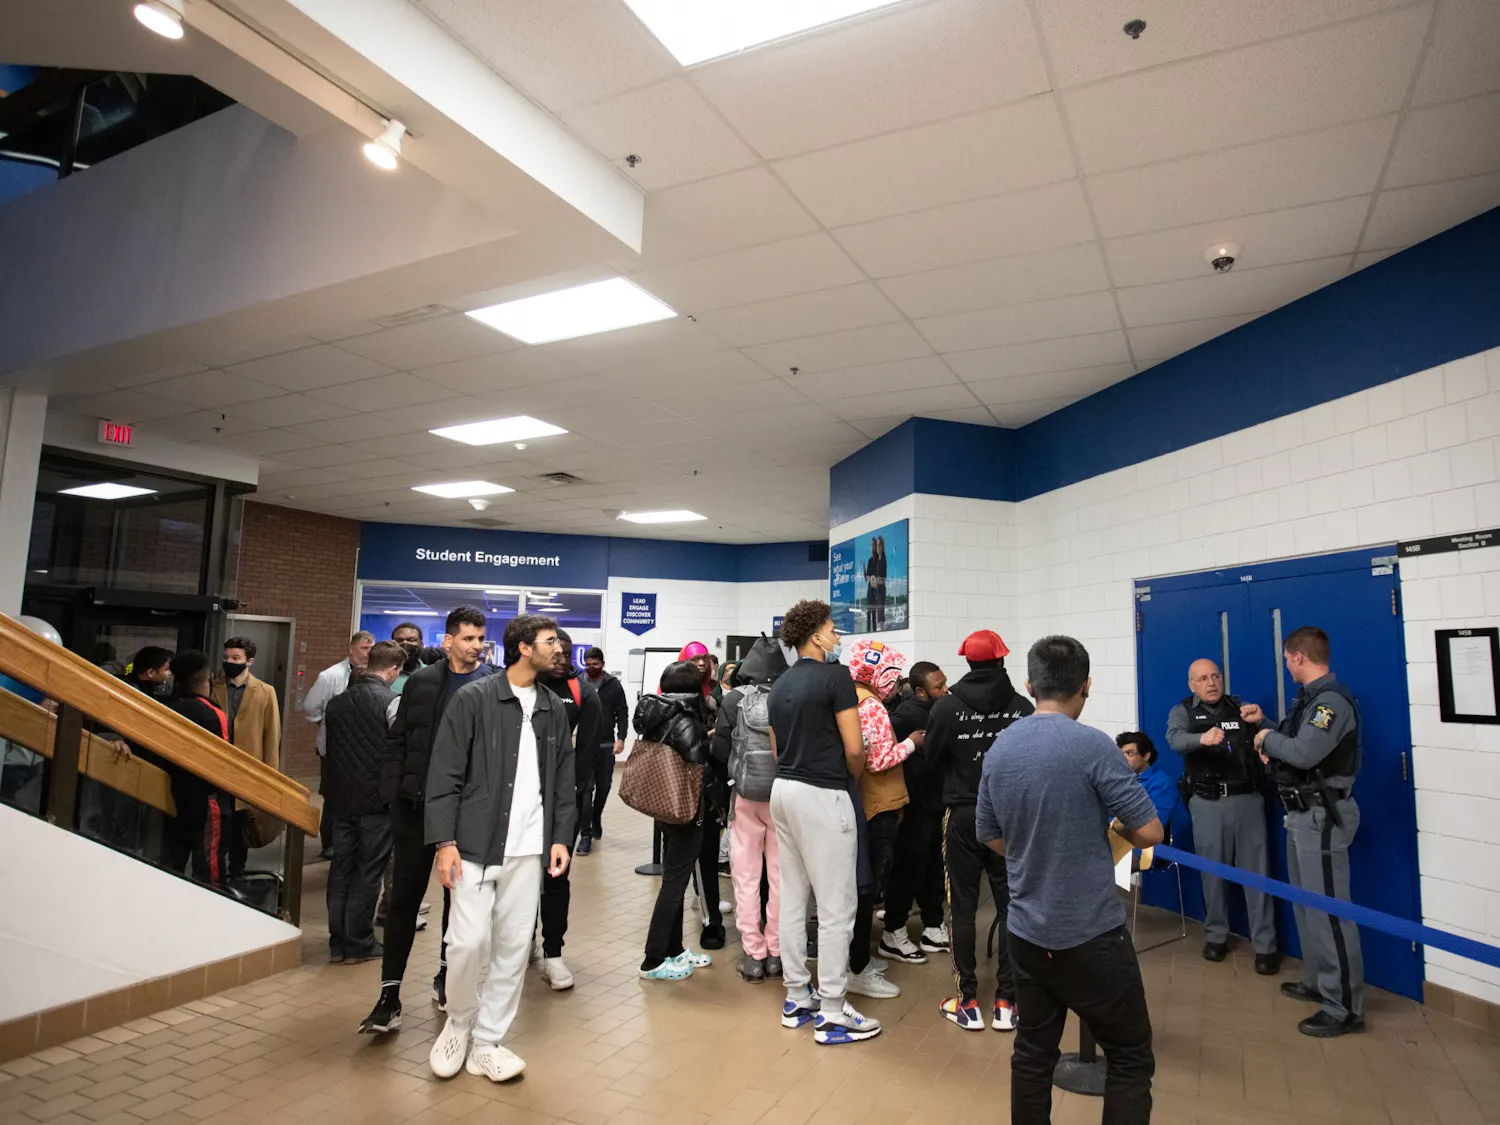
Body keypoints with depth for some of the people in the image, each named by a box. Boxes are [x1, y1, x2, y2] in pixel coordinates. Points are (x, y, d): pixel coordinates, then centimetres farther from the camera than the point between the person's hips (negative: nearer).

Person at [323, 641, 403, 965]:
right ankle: (359, 944, 14)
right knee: (368, 873, 6)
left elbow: (327, 748, 12)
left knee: (340, 869, 14)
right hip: (376, 801, -5)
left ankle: (338, 942, 22)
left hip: (339, 798, 5)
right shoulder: (392, 702, -14)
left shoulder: (337, 701, 5)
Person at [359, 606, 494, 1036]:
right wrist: (393, 792, -2)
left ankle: (445, 975, 33)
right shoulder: (421, 682, 2)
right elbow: (397, 740, 5)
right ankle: (390, 994, 12)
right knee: (404, 896, 3)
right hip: (416, 804, 1)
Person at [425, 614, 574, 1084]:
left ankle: (487, 1043, 23)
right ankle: (459, 1022, 22)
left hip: (529, 849, 4)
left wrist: (561, 837, 6)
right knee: (468, 941, -7)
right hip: (475, 846, -4)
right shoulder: (472, 699, -5)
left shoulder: (554, 708, 9)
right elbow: (444, 775, -7)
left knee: (514, 948, 6)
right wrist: (445, 841, -11)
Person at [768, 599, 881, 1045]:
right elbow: (854, 748, -14)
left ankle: (797, 998, 23)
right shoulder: (836, 675, -12)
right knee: (836, 905, 0)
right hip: (822, 794, -8)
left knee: (793, 897, 13)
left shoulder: (780, 685, 12)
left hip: (784, 790, 9)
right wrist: (854, 781, 4)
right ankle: (832, 1013, 7)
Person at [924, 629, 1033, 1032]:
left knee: (963, 909, 8)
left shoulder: (947, 706, -11)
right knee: (1011, 907, 11)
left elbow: (932, 758, 0)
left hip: (964, 816, -1)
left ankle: (968, 1004, 14)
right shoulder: (1022, 707, -9)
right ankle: (1006, 1003, 17)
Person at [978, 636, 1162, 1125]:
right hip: (1091, 933, -5)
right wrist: (1116, 826, 9)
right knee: (1130, 1056, 11)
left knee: (1033, 1053, 15)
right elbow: (1150, 832, -11)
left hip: (1027, 931, 5)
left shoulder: (999, 750, 1)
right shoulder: (1094, 746, -17)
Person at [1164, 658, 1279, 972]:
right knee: (1213, 872, 8)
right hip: (1208, 803, -1)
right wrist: (1202, 738, -41)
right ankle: (1216, 935, 23)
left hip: (1248, 799, 2)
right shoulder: (1182, 711, 1)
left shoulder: (1240, 707, 11)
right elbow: (1175, 739, -20)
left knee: (1256, 872, 3)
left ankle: (1265, 944, 10)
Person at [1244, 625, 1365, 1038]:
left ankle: (1345, 1008, 4)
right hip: (1304, 815, 11)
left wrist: (1268, 738, -13)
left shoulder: (1332, 700, -20)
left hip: (1322, 817, -11)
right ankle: (1317, 981, 33)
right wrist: (1264, 723, 18)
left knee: (1328, 910, -5)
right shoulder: (1311, 698, 11)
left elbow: (1304, 752, -29)